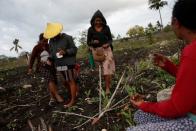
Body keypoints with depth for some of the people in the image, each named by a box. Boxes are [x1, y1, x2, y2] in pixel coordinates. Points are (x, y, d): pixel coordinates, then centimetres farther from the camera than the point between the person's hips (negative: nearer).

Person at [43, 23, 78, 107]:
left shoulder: (67, 38, -7)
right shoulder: (51, 41, 10)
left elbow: (74, 49, -7)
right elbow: (51, 53, 14)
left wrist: (66, 52, -23)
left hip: (68, 63, -6)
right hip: (59, 64, 6)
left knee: (71, 81, -1)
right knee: (66, 81, 13)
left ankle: (72, 100, 8)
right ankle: (74, 93, 33)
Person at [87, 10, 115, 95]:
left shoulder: (106, 28, -1)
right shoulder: (91, 29, -3)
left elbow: (110, 39, 4)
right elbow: (88, 42, 1)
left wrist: (107, 44, -17)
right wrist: (93, 42, -21)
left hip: (106, 50, 0)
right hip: (97, 51, 1)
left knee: (107, 67, -10)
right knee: (103, 68, 4)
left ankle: (107, 88, -3)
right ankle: (108, 83, 23)